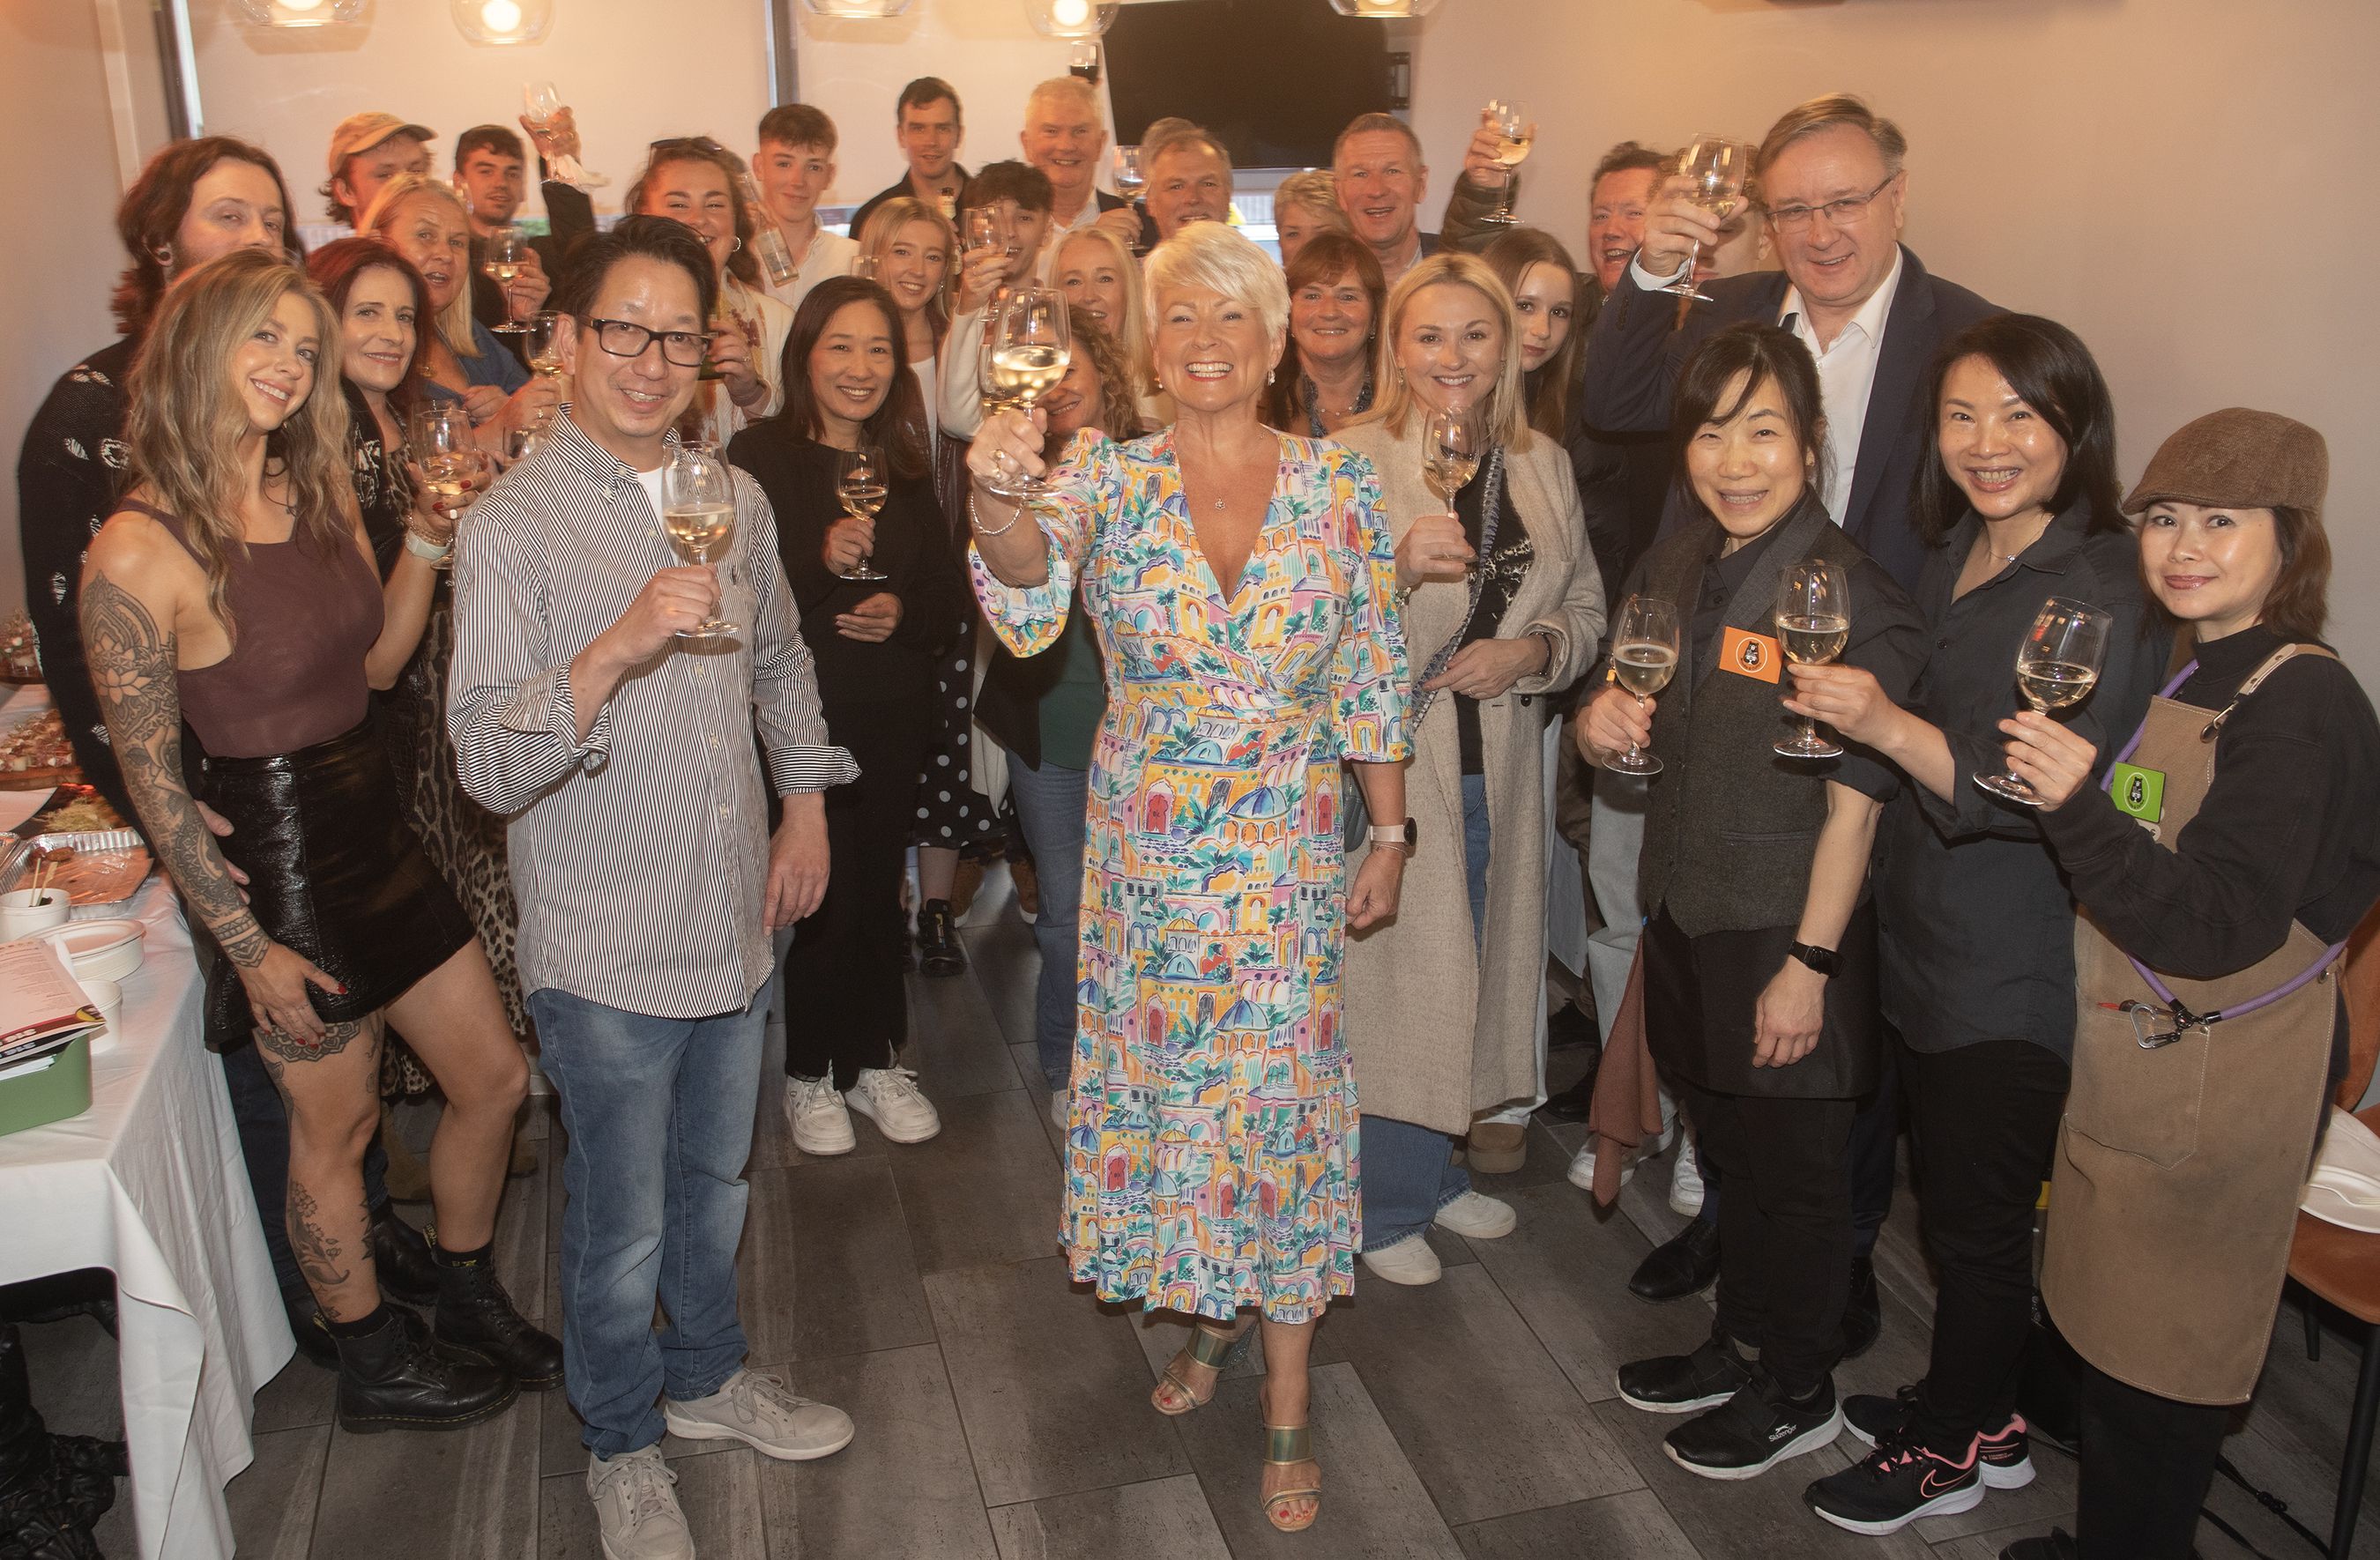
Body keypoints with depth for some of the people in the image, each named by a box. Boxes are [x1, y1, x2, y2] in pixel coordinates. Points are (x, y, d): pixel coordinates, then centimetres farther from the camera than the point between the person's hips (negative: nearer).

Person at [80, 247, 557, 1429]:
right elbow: (152, 780, -15)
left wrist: (426, 536, -4)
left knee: (494, 1078, 15)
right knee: (337, 1127, 11)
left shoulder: (318, 494, 2)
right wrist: (248, 945, -13)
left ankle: (471, 1302, 39)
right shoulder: (138, 551, -20)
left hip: (376, 831, 7)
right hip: (274, 861, -7)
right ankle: (373, 1364, 35)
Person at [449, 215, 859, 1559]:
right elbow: (490, 766, -22)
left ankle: (708, 1374, 46)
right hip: (607, 944, -5)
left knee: (715, 1178, 23)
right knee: (622, 1221, 11)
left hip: (735, 919, 6)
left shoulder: (733, 499, 5)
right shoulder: (514, 526, -15)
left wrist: (807, 806, 14)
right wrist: (615, 651, -36)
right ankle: (623, 1445, 35)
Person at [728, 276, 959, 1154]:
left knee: (878, 890, 9)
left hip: (893, 719, 4)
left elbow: (951, 599, 13)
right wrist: (821, 562, -25)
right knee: (821, 892, -1)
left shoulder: (906, 470, 12)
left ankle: (875, 1060, 25)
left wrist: (904, 613, -7)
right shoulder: (760, 457, -4)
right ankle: (811, 1074, 18)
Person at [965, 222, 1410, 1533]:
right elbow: (1032, 601, -27)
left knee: (1279, 1102, 5)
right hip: (1146, 852, 1)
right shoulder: (1108, 476, -6)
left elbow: (1374, 684, 2)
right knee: (1161, 1082, 14)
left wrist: (1390, 839, 3)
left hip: (1289, 855, -1)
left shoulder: (1341, 490, -4)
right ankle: (1212, 1314, 41)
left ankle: (1287, 1411, 22)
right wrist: (995, 499, -47)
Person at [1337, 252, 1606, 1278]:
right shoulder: (1350, 462, -9)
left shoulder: (1544, 466, 6)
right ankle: (1388, 1204, 23)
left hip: (1500, 767, 5)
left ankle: (1438, 1167, 38)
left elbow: (1586, 611, 12)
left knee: (1474, 969, 17)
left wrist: (1530, 652, -8)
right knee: (1388, 975, 2)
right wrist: (1398, 569, -31)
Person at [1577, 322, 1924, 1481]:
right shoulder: (1672, 569, 3)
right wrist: (1599, 720, -10)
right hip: (1687, 911, 7)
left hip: (1790, 936, -6)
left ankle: (1798, 1388, 32)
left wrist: (1808, 963, -18)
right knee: (1730, 1150, 22)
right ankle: (1739, 1345, 43)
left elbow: (1855, 804, -19)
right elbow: (1631, 728, 14)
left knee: (1796, 1169, 11)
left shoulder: (1852, 594, -19)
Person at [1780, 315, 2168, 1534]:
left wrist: (1886, 725, -36)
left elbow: (2049, 795, -26)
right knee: (1948, 1193, 21)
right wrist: (1846, 702, 4)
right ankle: (1981, 1411, 40)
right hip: (1929, 939, 8)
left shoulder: (2105, 590, -19)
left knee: (1977, 1218, 8)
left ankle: (1952, 1448, 29)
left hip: (2017, 975, -8)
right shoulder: (1957, 553, 6)